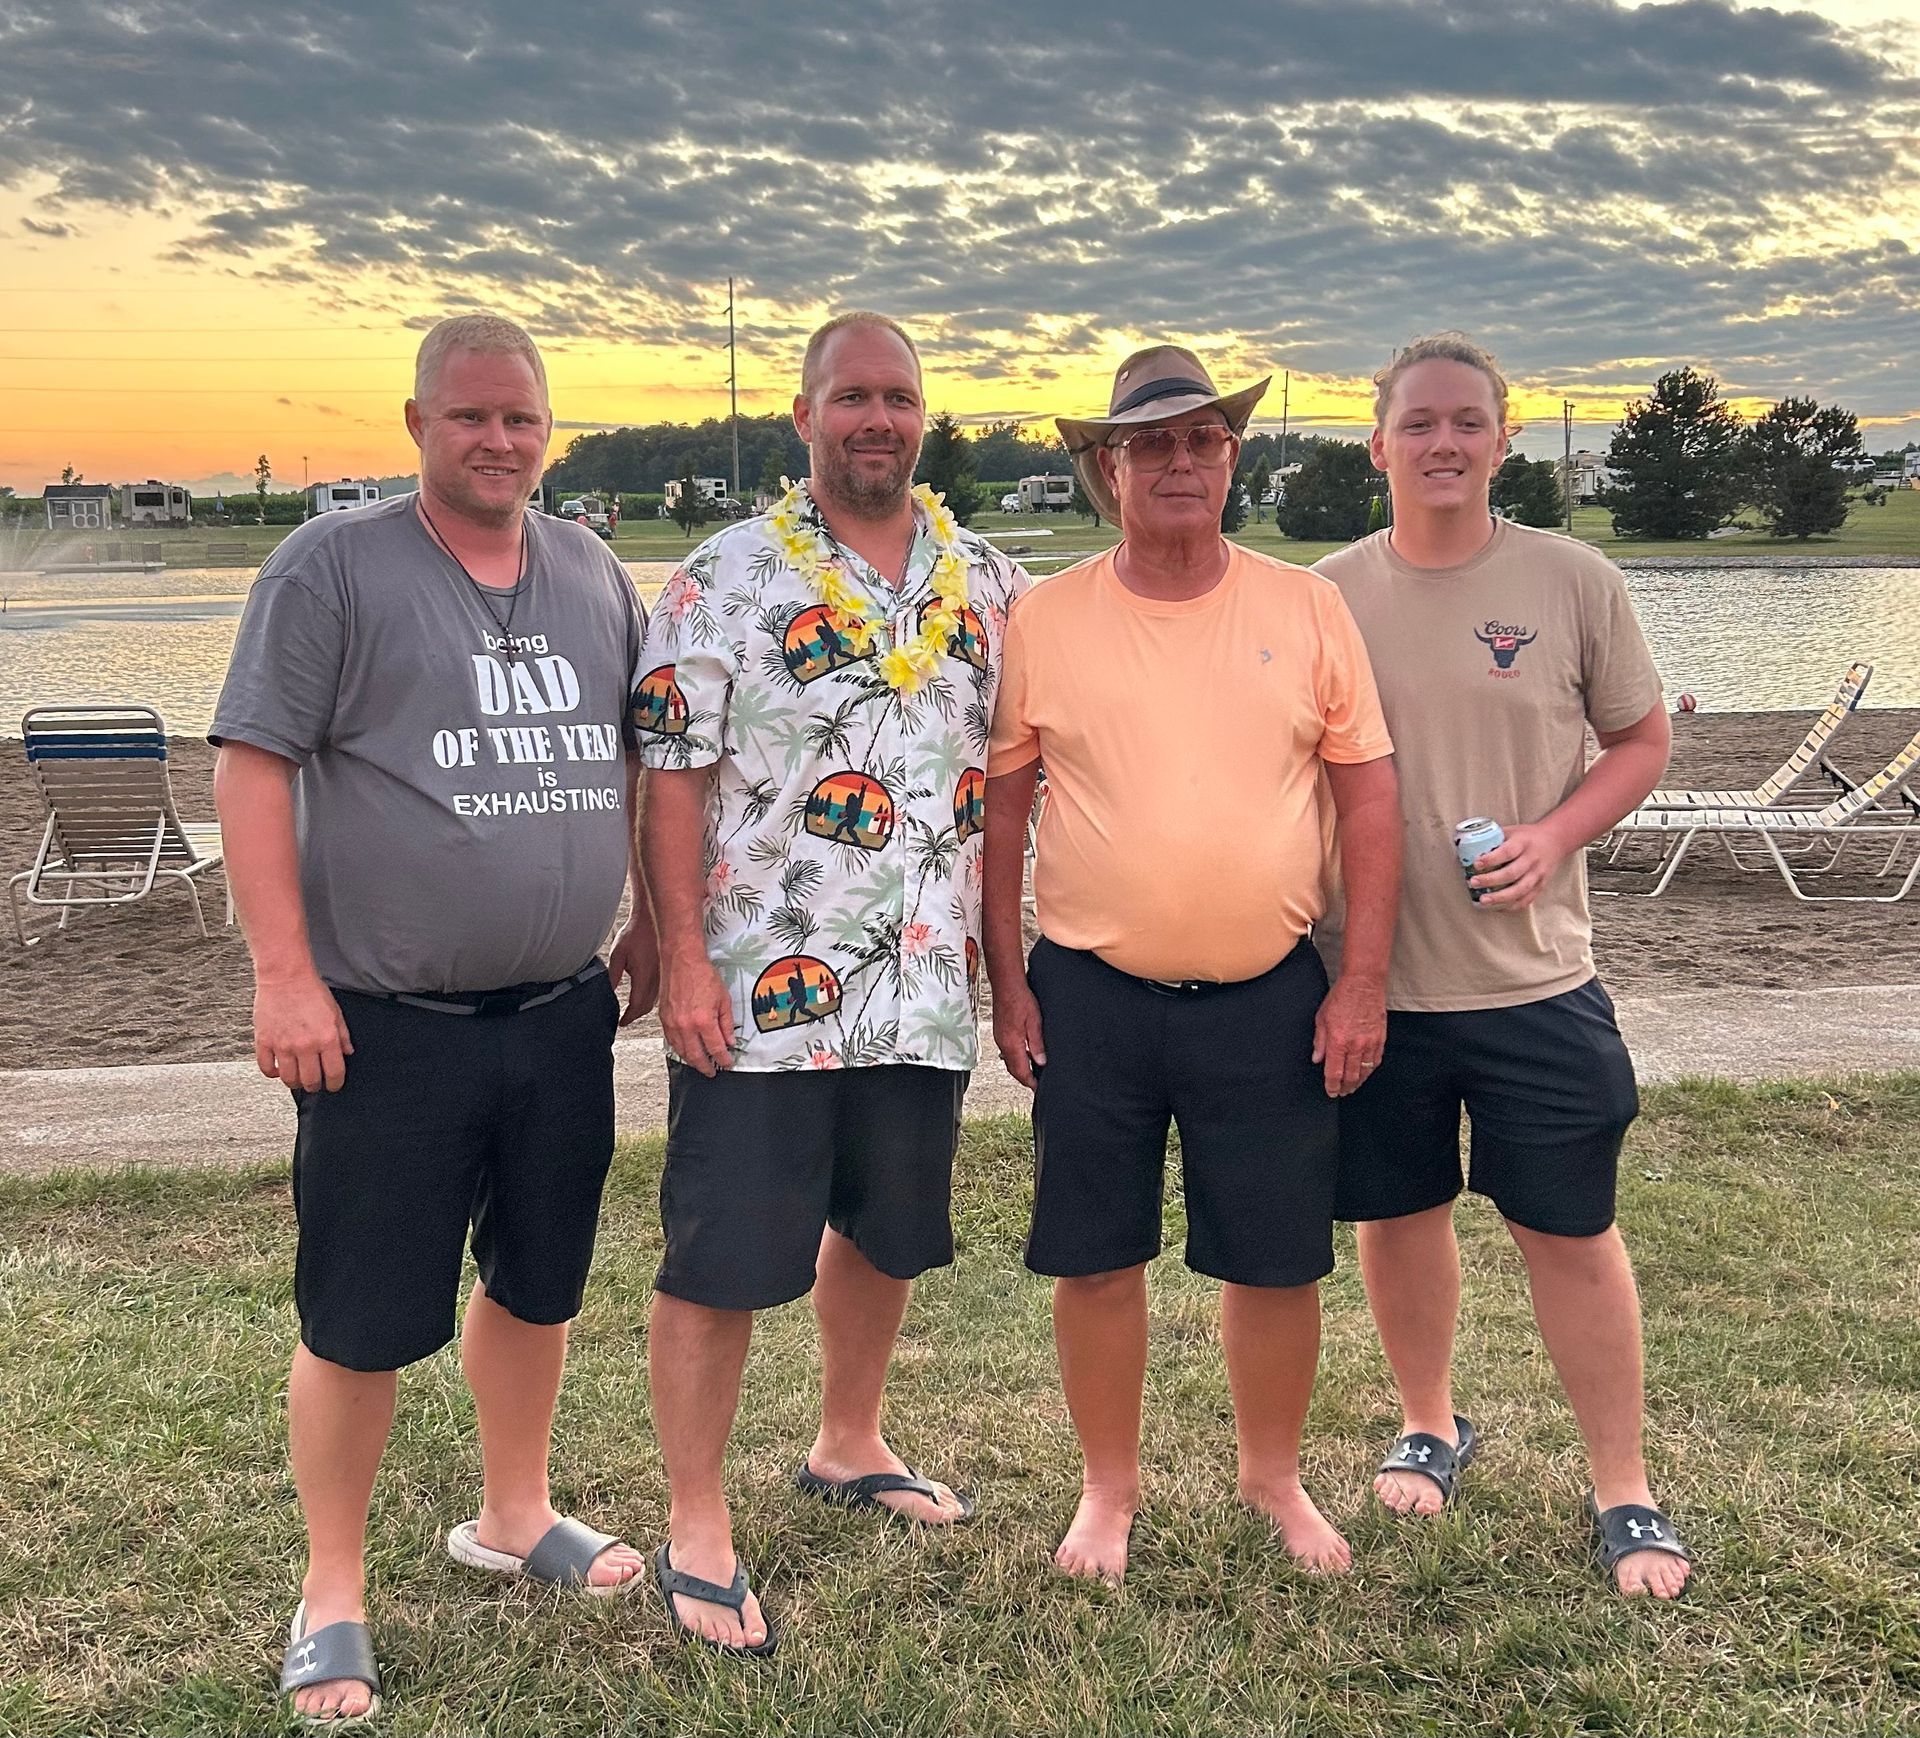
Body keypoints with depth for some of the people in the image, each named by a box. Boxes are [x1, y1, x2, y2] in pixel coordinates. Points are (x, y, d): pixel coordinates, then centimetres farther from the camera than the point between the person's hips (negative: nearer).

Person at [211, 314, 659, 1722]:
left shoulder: (594, 576, 10)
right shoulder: (335, 566, -6)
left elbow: (642, 756, 20)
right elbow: (253, 766, -10)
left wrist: (652, 924, 17)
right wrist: (285, 974, -15)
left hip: (564, 1013, 5)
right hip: (390, 1026, -5)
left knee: (538, 1283, 18)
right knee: (363, 1323, 2)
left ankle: (515, 1515, 39)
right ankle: (334, 1593, 20)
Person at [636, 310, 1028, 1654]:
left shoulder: (987, 582, 9)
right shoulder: (726, 578, -4)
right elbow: (673, 777, -7)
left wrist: (1004, 947, 11)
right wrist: (684, 959, -13)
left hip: (925, 987, 5)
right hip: (762, 991, -5)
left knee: (885, 1230, 19)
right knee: (725, 1256, 0)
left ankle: (851, 1445, 40)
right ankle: (697, 1528, 14)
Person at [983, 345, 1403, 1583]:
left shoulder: (1307, 609, 1)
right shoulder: (1044, 621, 0)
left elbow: (1370, 800, 2)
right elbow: (1000, 809, 5)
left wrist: (1365, 984, -2)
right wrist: (1007, 982, 1)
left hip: (1269, 997, 0)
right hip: (1090, 999, 0)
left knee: (1278, 1261, 10)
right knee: (1097, 1259, 10)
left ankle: (1275, 1475, 33)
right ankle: (1110, 1485, 30)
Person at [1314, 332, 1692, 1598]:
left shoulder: (1573, 580, -3)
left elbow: (1642, 741, 5)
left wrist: (1554, 836, -13)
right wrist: (1304, 953, -2)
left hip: (1535, 978, -1)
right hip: (1373, 978, 2)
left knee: (1572, 1231, 5)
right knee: (1401, 1214, 15)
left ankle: (1624, 1489, 21)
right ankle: (1431, 1425, 38)